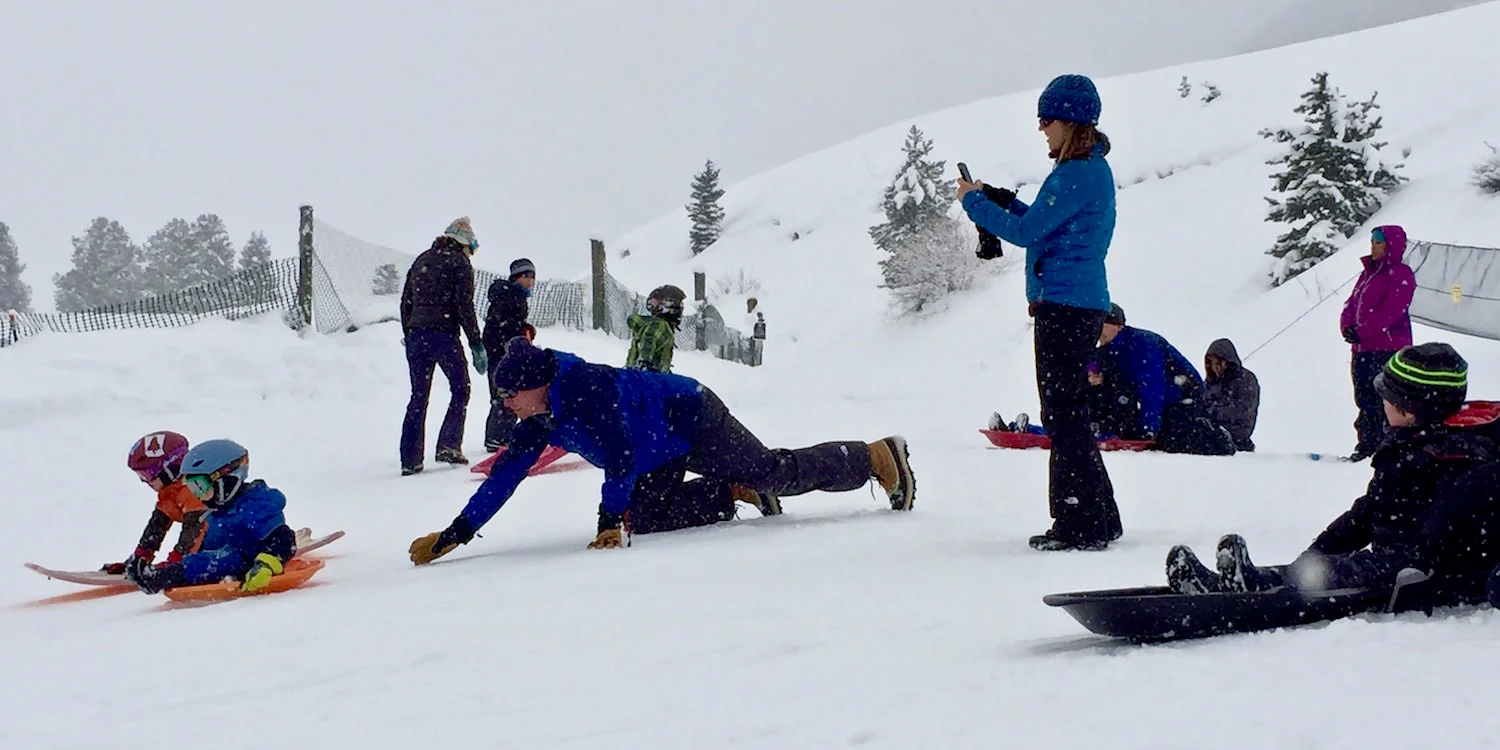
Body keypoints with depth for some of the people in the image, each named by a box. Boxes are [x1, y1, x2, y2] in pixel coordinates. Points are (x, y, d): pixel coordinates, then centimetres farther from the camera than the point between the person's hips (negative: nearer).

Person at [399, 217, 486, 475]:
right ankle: (448, 446, 1)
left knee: (418, 397, 8)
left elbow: (405, 302, 16)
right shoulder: (460, 263, -2)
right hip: (445, 335, -5)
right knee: (460, 389, 11)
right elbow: (465, 307, -10)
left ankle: (410, 460, 4)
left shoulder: (421, 260, 16)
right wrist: (476, 344, -8)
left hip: (416, 335, 6)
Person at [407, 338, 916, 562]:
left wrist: (610, 519, -39)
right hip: (662, 456, 9)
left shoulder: (586, 388, -32)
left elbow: (620, 456, -37)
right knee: (647, 520, -2)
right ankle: (734, 491, 10)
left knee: (777, 472, -5)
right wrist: (456, 532, -6)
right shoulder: (540, 422, -5)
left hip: (694, 419, -9)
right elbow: (507, 473, -2)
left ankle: (880, 457, 12)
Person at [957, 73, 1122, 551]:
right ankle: (1098, 520, 22)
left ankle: (1081, 527, -1)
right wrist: (1001, 200, 13)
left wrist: (974, 202, -4)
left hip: (1065, 306, -10)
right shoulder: (1090, 168, 16)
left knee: (1063, 414, -6)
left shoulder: (1079, 173, -16)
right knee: (1069, 414, 16)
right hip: (1077, 304, 10)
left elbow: (1028, 232, -16)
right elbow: (1047, 225, 22)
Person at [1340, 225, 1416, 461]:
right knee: (1364, 399, 10)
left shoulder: (1401, 274, -6)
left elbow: (1391, 310, -16)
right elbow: (1352, 303, 15)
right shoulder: (1369, 272, 20)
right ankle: (1366, 447, 16)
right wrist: (1347, 326, -5)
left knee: (1381, 400, -11)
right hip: (1362, 349, 8)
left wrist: (1362, 331, -19)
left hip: (1388, 348, -8)